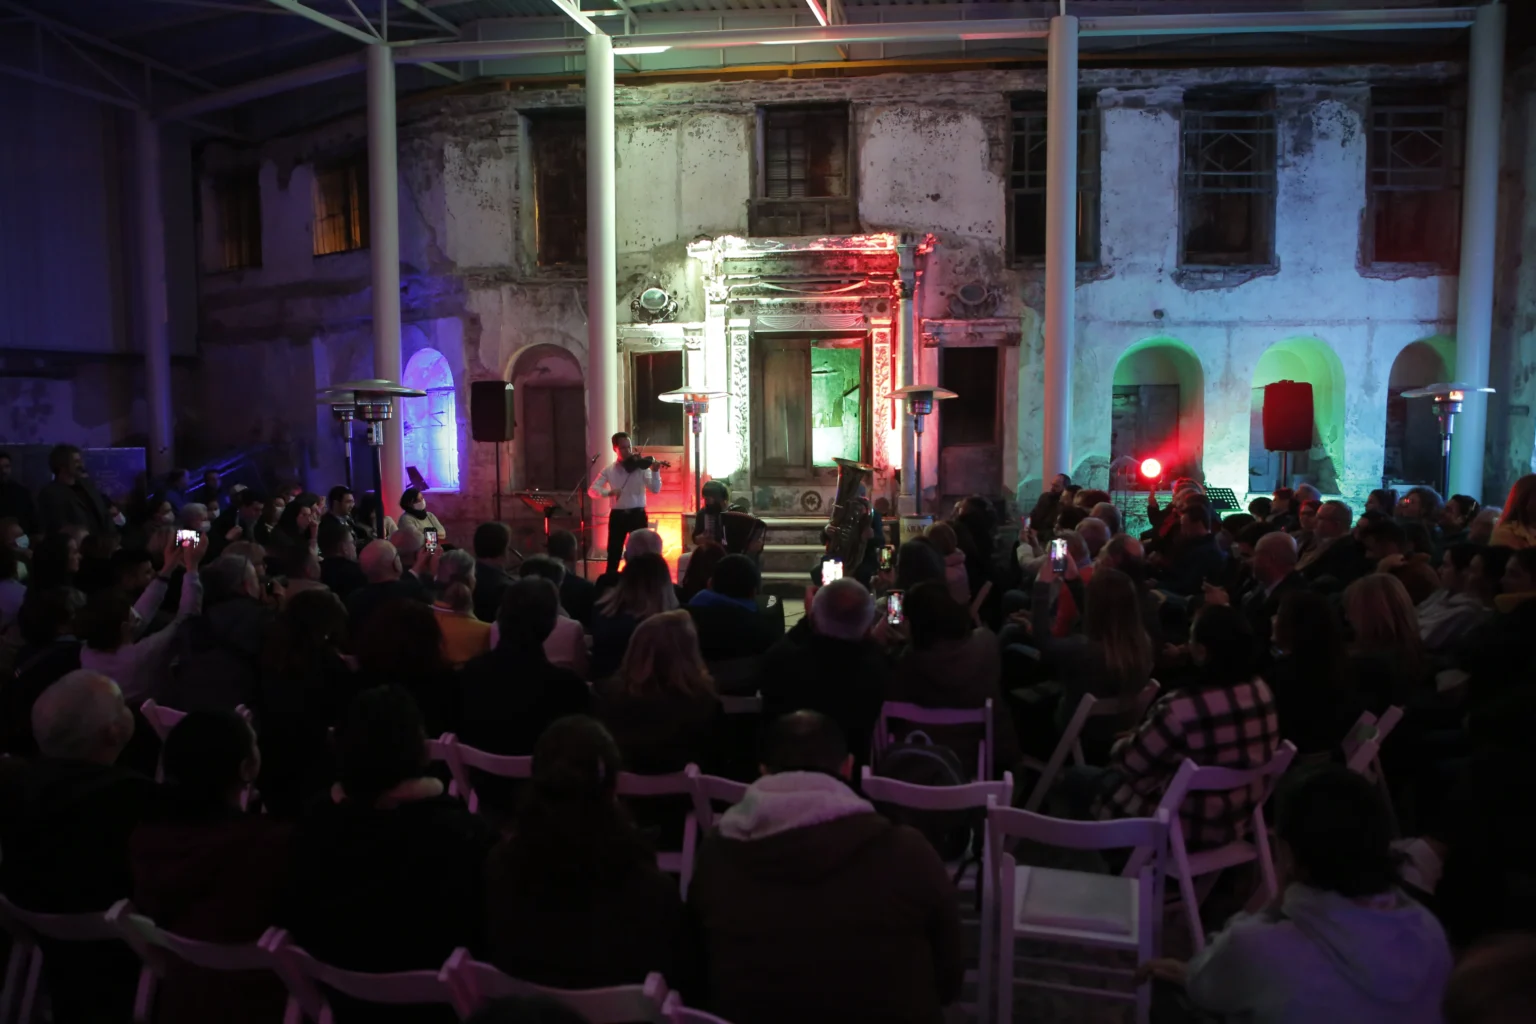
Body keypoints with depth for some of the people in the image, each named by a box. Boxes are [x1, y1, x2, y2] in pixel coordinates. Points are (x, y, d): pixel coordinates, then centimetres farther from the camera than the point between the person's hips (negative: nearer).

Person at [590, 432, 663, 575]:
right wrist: (608, 492, -23)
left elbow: (655, 489, -10)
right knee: (613, 554, 6)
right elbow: (592, 490, -4)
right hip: (618, 515, 1)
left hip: (638, 514, -1)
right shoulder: (609, 471, 4)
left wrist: (655, 472, -27)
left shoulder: (641, 467, 0)